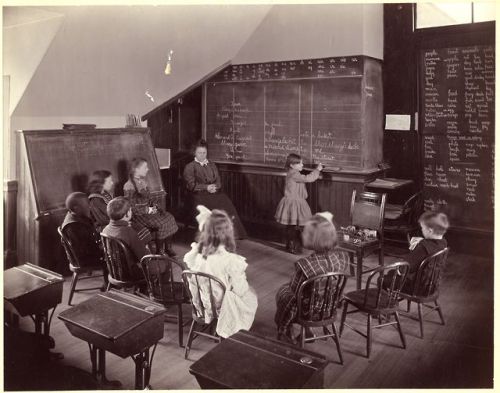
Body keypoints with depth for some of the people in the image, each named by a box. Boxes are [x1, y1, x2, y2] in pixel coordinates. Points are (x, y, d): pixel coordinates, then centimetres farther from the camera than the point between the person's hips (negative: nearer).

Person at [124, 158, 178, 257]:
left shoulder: (143, 181, 9)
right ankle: (159, 252, -9)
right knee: (162, 223, -24)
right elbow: (132, 208, -17)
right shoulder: (129, 187, -16)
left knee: (170, 217, -13)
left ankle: (168, 248, -6)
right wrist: (148, 210, -17)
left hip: (149, 210, 8)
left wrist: (155, 206, 0)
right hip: (139, 215, -8)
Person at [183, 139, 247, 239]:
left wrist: (215, 187, -6)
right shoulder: (189, 167, 10)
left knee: (226, 204, -27)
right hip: (200, 194, -4)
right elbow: (191, 185, -1)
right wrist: (206, 187, -12)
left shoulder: (212, 165, 25)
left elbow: (218, 181, 17)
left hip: (215, 192, 4)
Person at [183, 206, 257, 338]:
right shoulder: (231, 261, -32)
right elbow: (241, 291, -21)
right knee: (250, 296, 28)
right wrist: (242, 277, 0)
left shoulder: (196, 254, -20)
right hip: (221, 307, -5)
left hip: (201, 304, 5)